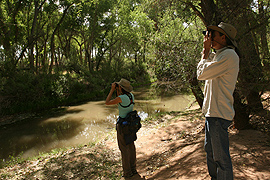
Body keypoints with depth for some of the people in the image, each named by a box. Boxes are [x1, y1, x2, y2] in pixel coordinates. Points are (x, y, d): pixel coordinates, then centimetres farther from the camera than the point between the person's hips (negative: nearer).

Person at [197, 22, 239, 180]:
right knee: (210, 151, 22)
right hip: (213, 112, 11)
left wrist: (206, 50, -6)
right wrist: (207, 50, 14)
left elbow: (201, 73, -18)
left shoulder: (229, 55, -17)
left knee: (221, 158, 1)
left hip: (219, 114, -11)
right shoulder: (220, 55, 15)